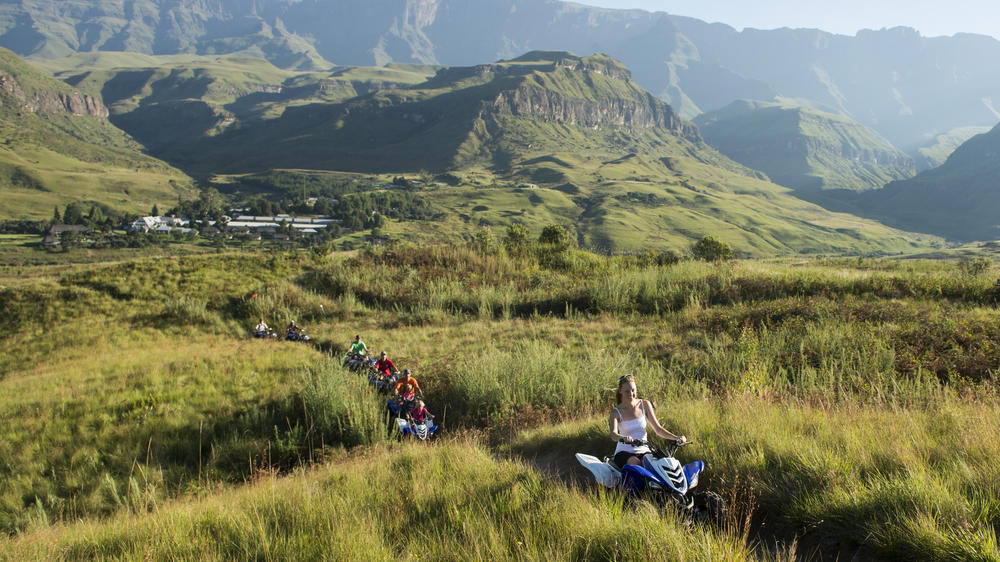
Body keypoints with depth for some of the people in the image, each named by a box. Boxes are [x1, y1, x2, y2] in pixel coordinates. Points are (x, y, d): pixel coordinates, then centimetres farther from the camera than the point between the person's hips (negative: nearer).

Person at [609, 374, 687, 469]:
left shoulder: (645, 405, 6)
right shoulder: (616, 411, -2)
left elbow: (658, 429, 5)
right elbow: (613, 434, -19)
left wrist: (676, 437, -11)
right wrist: (623, 438, -43)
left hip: (643, 451, 3)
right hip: (624, 452, -2)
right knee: (636, 464, -36)